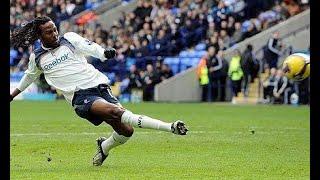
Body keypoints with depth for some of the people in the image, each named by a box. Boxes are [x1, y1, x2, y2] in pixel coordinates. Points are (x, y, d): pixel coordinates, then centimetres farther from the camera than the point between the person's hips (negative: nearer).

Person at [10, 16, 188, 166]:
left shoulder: (69, 38, 9)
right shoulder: (37, 58, 13)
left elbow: (90, 47, -6)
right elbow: (30, 76, 34)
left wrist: (104, 52, -27)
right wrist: (13, 94, 44)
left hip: (99, 86, 2)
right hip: (81, 97, -2)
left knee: (125, 131, -10)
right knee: (114, 111, -30)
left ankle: (104, 147, 25)